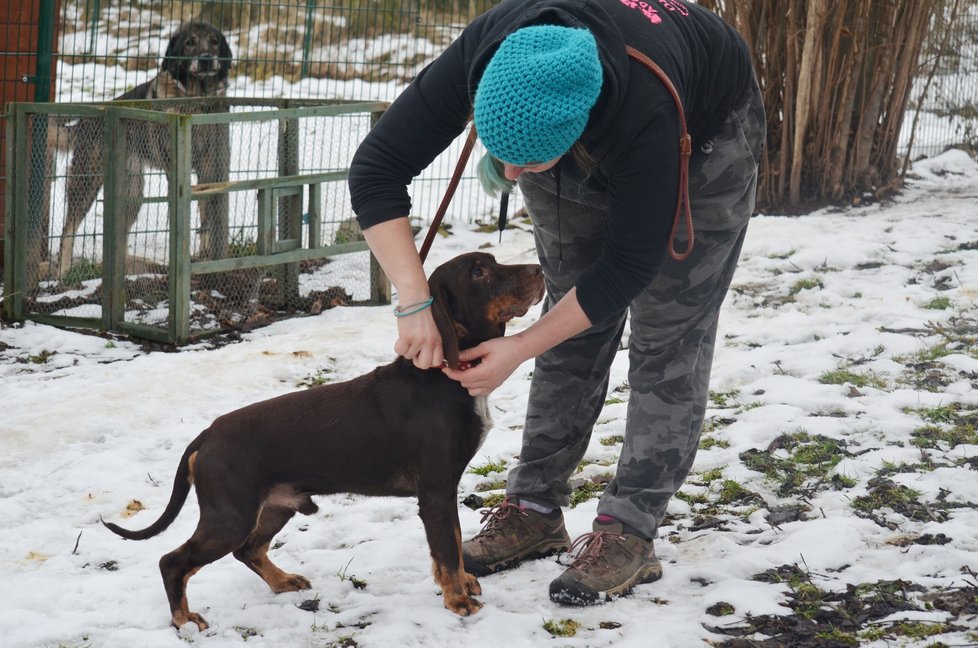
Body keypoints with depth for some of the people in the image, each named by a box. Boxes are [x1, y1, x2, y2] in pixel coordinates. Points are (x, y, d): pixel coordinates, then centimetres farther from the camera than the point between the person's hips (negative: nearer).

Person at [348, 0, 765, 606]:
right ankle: (536, 510, 9)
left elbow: (630, 264, -32)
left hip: (703, 133, -4)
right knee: (574, 320, 2)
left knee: (667, 335, -10)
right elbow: (376, 170, -30)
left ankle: (630, 533, -6)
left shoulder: (645, 109, -45)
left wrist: (520, 348, -31)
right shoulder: (484, 57, -36)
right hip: (583, 156, 4)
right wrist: (416, 305, -38)